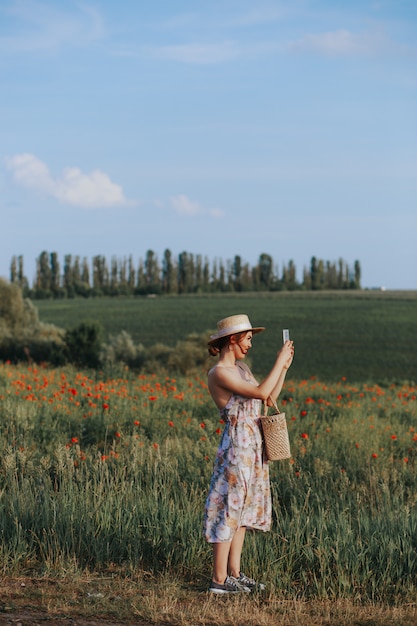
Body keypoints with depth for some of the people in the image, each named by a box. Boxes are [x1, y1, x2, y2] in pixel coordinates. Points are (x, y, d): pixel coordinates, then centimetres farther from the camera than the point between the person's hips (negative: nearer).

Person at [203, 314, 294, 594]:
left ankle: (234, 573, 18)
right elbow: (261, 392, -23)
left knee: (243, 509, 12)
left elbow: (269, 399, 16)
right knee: (229, 509, -6)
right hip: (237, 446, -9)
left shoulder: (241, 367, 13)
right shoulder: (219, 373, -15)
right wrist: (279, 360, -15)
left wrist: (285, 367, 9)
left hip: (253, 446, 9)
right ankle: (219, 579, -2)